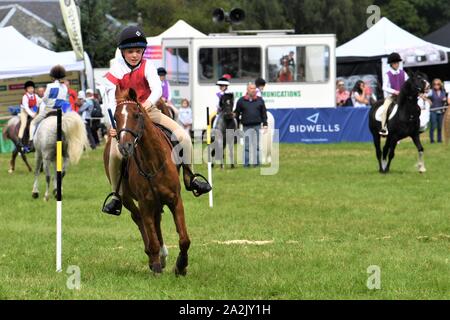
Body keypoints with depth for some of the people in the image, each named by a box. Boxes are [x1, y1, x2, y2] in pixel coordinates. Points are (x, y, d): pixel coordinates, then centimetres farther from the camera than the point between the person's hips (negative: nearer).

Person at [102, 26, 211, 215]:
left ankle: (190, 178, 3)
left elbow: (157, 89, -22)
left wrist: (149, 102, -46)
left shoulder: (147, 67, -5)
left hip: (148, 111, 2)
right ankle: (116, 196, -9)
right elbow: (112, 102, -16)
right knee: (115, 151, -26)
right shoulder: (115, 73, -9)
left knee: (183, 136, -13)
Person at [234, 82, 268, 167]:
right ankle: (246, 163, 1)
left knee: (257, 145, 5)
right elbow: (237, 113, 9)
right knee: (246, 146, -3)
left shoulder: (260, 100, 8)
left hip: (257, 125, 1)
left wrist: (265, 124, 5)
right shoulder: (241, 101, 4)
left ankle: (257, 162, 11)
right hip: (246, 126, -1)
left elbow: (264, 113, 12)